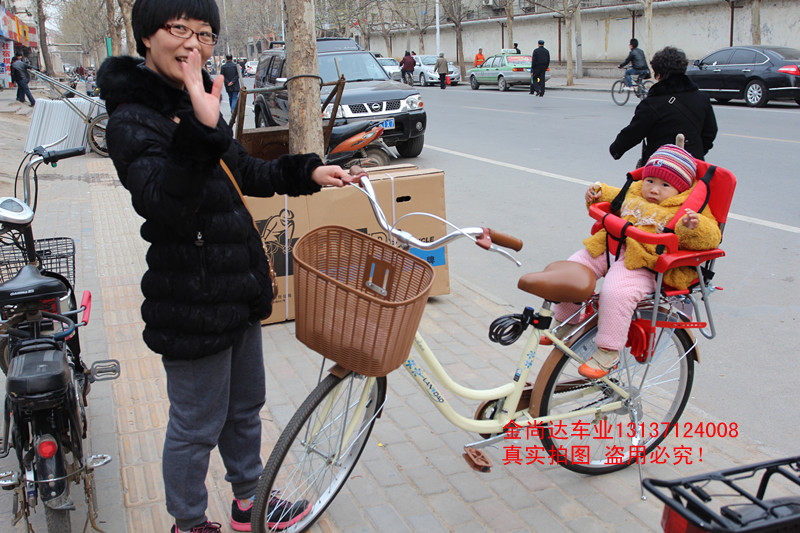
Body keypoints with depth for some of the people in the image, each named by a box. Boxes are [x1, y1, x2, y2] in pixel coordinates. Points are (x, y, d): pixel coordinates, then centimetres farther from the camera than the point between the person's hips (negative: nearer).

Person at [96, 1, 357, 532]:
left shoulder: (196, 100, 9)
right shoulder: (133, 118, -19)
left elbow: (241, 172, 22)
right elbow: (163, 204, -36)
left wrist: (306, 172, 12)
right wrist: (201, 130, -47)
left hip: (237, 286, 9)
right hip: (191, 303, -9)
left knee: (245, 406, 23)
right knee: (196, 427, 9)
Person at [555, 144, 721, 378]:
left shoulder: (686, 210, -3)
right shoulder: (635, 193, 17)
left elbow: (711, 238, -12)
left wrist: (694, 227, -32)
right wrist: (600, 194, 21)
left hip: (642, 265, -7)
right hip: (611, 248, 8)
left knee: (615, 292, -33)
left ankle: (608, 352, -18)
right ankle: (563, 323, 19)